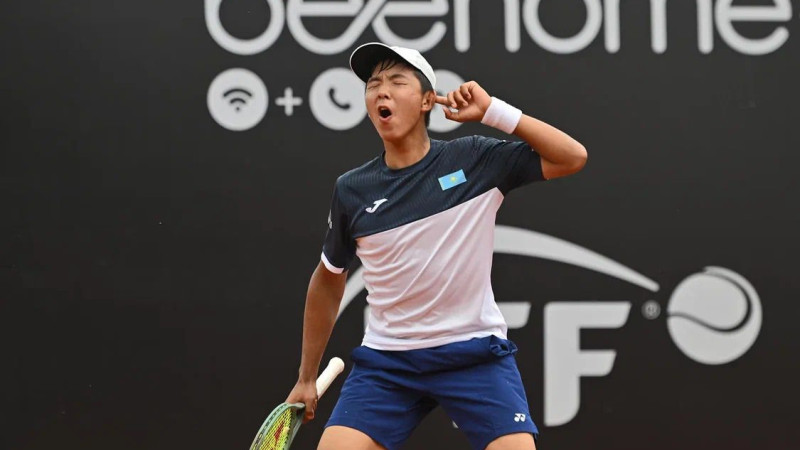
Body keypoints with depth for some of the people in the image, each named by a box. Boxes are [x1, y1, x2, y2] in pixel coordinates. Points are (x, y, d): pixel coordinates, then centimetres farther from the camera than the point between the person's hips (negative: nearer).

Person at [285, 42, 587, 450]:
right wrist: (307, 377, 18)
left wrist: (492, 111, -14)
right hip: (386, 361, 2)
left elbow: (573, 157, -7)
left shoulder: (475, 160, -3)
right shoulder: (351, 190, 1)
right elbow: (328, 279, 15)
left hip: (475, 354, -2)